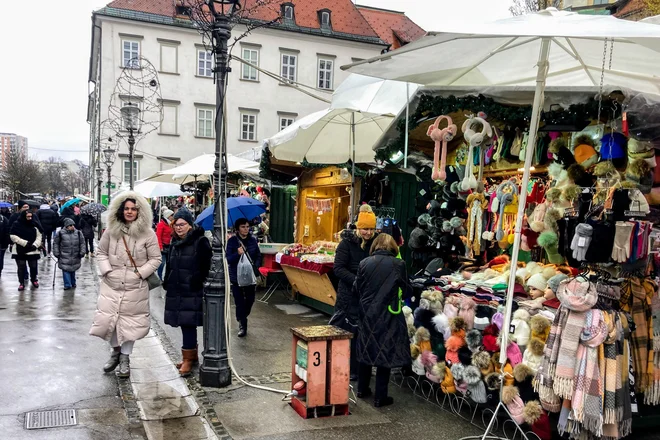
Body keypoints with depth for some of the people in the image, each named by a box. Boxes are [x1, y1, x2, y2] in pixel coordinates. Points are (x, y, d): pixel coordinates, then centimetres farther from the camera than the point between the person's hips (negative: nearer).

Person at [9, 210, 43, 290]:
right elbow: (13, 236, -11)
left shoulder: (35, 224, 0)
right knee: (21, 267, 4)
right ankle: (21, 283, 17)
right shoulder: (16, 224, -7)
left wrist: (35, 245, -14)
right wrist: (25, 243, -18)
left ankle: (34, 280, 33)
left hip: (33, 250, 2)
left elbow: (39, 236, 2)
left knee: (33, 266, 11)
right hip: (20, 251, -2)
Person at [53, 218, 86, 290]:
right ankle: (67, 285, 2)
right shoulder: (60, 233, -6)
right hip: (64, 257, -2)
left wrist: (82, 253, 1)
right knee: (66, 270, -5)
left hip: (75, 257, 2)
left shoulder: (78, 233, 1)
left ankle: (73, 283, 30)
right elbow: (56, 244, 2)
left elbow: (82, 243, 7)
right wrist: (57, 254, 0)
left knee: (73, 270, 15)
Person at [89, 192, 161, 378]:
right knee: (106, 319, 1)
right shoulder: (111, 231, 2)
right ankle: (116, 349, 29)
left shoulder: (148, 234, -4)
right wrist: (106, 270, -3)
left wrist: (140, 273, -11)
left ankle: (125, 357, 23)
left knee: (131, 321, 4)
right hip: (111, 285, 2)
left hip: (135, 287, -2)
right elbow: (101, 253, 11)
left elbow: (155, 259, 0)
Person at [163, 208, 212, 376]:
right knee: (185, 324, 12)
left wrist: (198, 283, -16)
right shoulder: (174, 243, 15)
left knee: (188, 324, -7)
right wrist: (167, 284, 17)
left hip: (193, 292, -7)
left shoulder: (200, 242, -8)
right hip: (176, 291, 7)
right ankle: (192, 355, 24)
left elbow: (206, 267, -12)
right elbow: (169, 266, 22)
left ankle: (188, 358, 1)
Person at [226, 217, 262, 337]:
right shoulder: (232, 241, -6)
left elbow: (259, 256, 10)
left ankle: (242, 318, 36)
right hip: (236, 276, -3)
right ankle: (242, 325, 15)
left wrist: (256, 266, -8)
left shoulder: (252, 240, 3)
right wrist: (237, 254, -27)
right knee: (239, 301, -1)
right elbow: (228, 259, -9)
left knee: (250, 299, 8)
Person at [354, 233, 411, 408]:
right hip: (388, 315, -3)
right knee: (385, 351, 5)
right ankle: (380, 397, 10)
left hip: (367, 313, 4)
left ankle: (362, 388, 31)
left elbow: (357, 289, 4)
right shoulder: (398, 264, -10)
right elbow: (406, 292, -3)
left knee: (367, 349, 18)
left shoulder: (364, 263, -2)